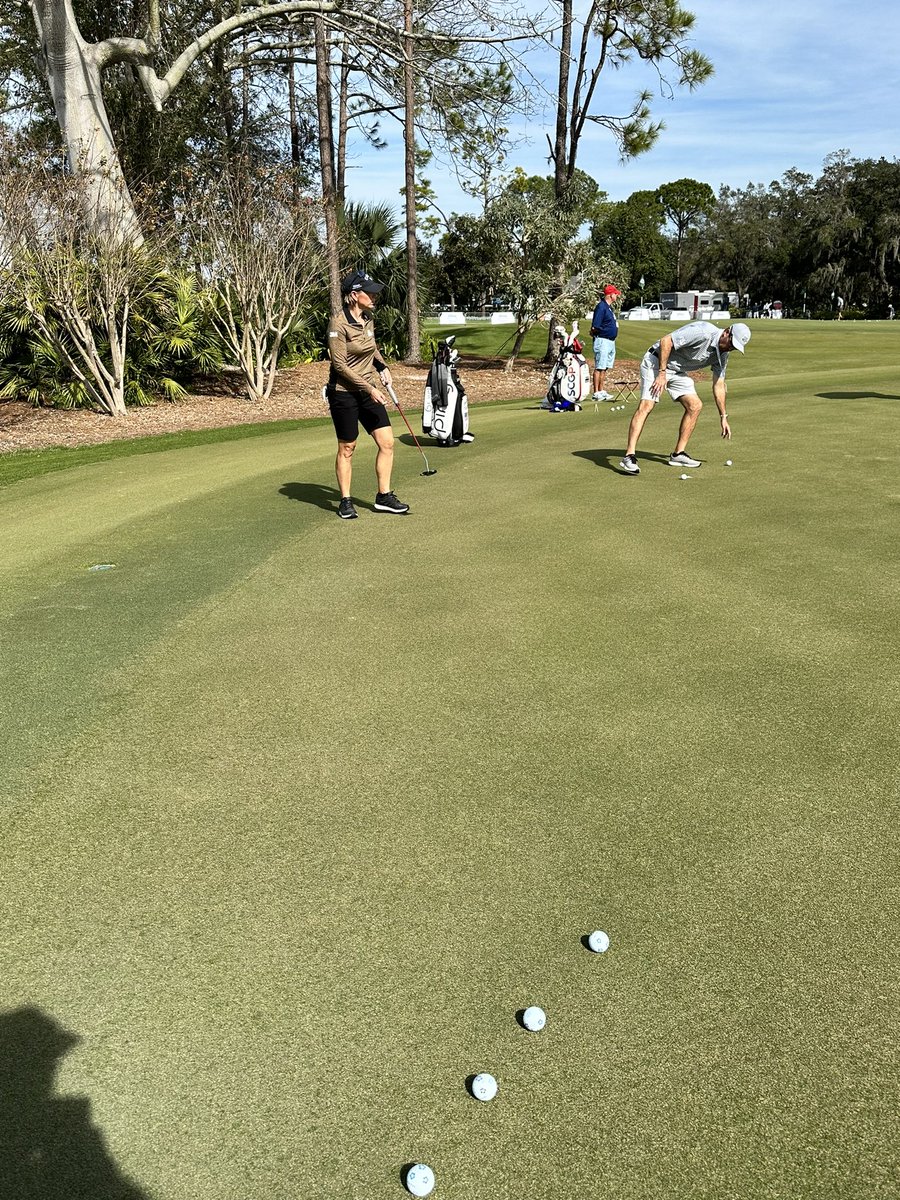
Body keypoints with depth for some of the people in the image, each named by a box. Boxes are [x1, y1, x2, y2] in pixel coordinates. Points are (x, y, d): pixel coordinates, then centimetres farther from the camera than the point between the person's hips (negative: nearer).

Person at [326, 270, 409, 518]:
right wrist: (369, 389, -22)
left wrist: (382, 366, 10)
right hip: (344, 393, -7)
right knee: (347, 448, 4)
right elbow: (340, 365, -19)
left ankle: (384, 497, 12)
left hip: (369, 390, 7)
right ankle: (345, 502, 18)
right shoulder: (339, 323, -17)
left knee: (387, 442, 0)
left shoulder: (368, 318, 6)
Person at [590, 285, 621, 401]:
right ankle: (596, 393, -3)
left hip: (611, 341, 10)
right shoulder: (601, 307, -14)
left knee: (605, 368, 12)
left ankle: (602, 391, 18)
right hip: (602, 341, -9)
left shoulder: (609, 307, 16)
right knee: (599, 368, -6)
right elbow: (595, 327, -19)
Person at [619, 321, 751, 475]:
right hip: (656, 362, -9)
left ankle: (678, 454, 6)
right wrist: (662, 373, -26)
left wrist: (724, 417, 9)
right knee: (646, 406, -23)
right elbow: (666, 341, -26)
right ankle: (629, 456, -29)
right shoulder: (702, 333, -26)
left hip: (678, 371, 9)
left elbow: (719, 385, 9)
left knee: (695, 405, 0)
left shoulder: (722, 354, 1)